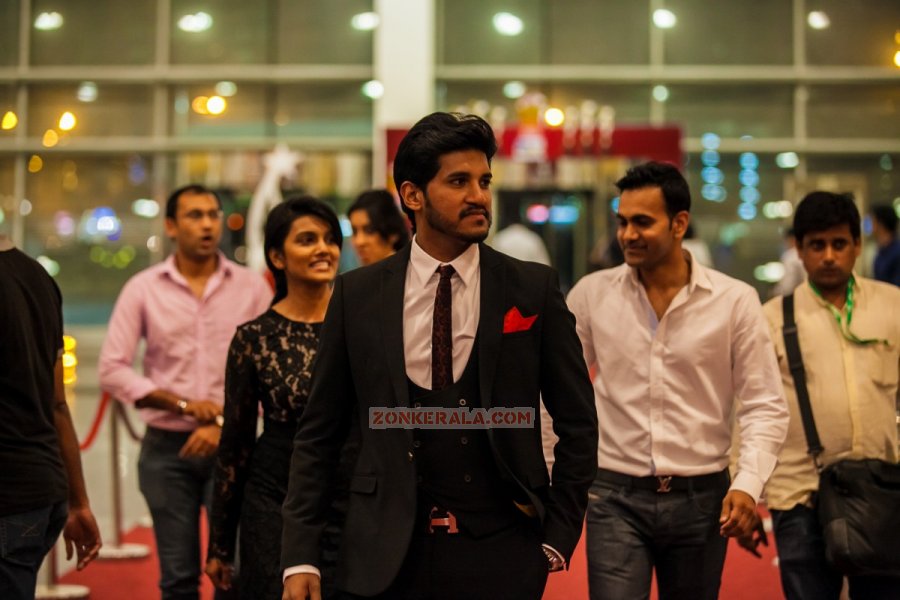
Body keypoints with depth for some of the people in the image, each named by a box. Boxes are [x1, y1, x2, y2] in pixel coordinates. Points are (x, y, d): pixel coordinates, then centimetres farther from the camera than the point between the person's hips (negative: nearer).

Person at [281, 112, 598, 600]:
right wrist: (300, 556, -2)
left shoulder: (534, 289, -2)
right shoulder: (356, 295, 0)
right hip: (383, 557, 1)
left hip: (499, 553, 0)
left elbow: (577, 425, 4)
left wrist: (557, 537, 1)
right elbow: (318, 434, 2)